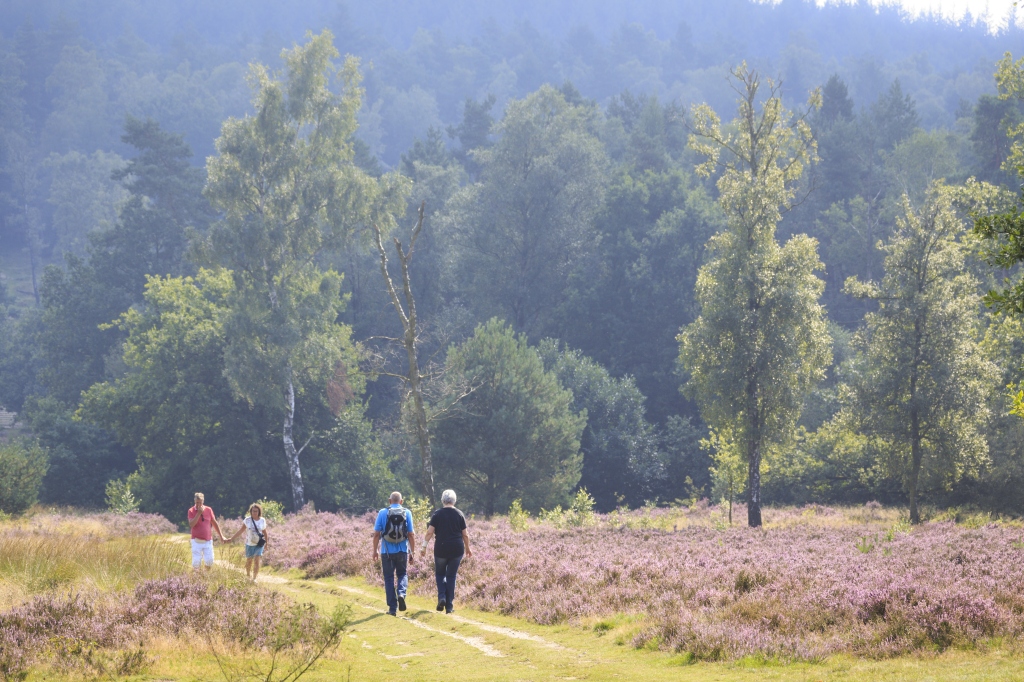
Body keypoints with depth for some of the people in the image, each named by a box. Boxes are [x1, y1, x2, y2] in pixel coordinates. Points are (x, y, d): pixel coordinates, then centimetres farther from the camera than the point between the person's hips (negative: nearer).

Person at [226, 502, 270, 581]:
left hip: (259, 545, -1)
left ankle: (254, 578, -9)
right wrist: (232, 538, -3)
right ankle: (248, 576, 31)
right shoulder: (247, 520, -4)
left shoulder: (262, 521, -1)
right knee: (249, 561, 10)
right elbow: (241, 530, 1)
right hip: (249, 544, 1)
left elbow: (265, 532, 12)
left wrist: (267, 542, 19)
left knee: (257, 560, -12)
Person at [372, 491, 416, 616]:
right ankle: (401, 593, -12)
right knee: (402, 574, 18)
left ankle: (392, 608, 5)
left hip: (387, 551, -1)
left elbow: (376, 534, -3)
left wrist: (375, 550, 7)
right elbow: (411, 534, -1)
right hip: (402, 550, 1)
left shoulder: (382, 513, -2)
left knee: (389, 578, 7)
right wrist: (412, 552, 6)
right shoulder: (407, 513, -1)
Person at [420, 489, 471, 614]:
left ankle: (441, 597, -5)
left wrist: (424, 546, -4)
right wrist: (467, 548, 17)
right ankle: (449, 606, 6)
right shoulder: (459, 514, 1)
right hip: (457, 550, 1)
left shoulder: (437, 514, -2)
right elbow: (465, 535, 4)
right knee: (451, 576, 8)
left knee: (440, 573, 18)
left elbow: (430, 532, -8)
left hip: (441, 549, -1)